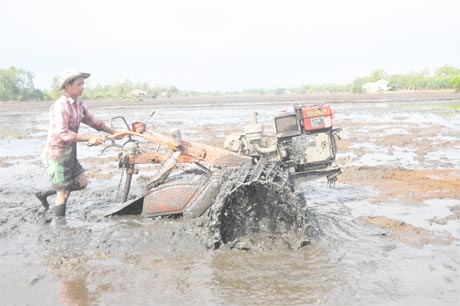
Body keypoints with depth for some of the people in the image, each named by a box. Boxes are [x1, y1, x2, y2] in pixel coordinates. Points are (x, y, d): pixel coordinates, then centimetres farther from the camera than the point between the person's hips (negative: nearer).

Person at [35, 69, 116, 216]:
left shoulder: (79, 105, 7)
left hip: (69, 154, 9)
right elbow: (62, 134, -28)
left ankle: (44, 194, 25)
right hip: (56, 155, -9)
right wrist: (89, 139, -30)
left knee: (81, 182, 13)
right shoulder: (61, 106, -20)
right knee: (63, 193, -1)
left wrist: (114, 132, 21)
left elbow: (93, 121, 18)